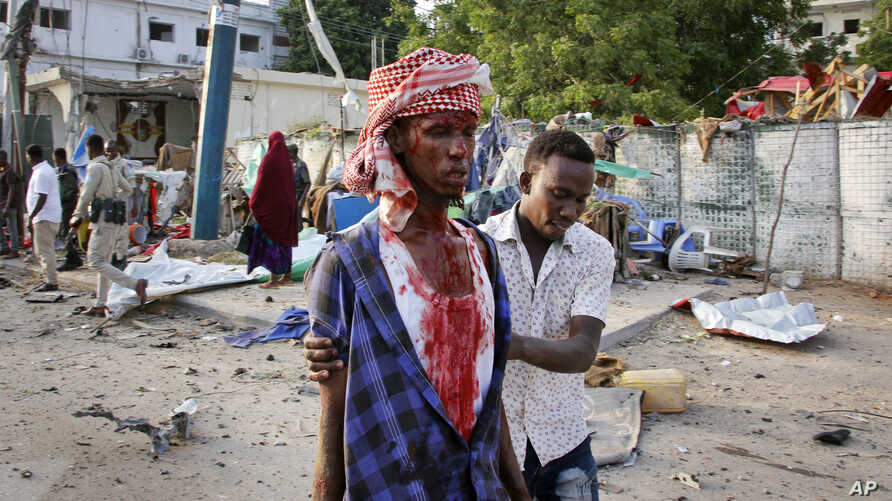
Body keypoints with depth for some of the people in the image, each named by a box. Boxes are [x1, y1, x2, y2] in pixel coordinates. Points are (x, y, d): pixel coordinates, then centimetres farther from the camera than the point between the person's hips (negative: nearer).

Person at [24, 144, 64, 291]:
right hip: (45, 217, 10)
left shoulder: (41, 173, -16)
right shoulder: (47, 169, 17)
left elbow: (42, 198, -23)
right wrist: (32, 216, 23)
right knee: (40, 251, 16)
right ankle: (48, 279, 20)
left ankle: (51, 282, -6)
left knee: (45, 251, -8)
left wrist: (31, 216, -21)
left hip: (45, 218, -10)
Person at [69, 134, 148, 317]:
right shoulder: (111, 167, 17)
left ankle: (135, 283, -21)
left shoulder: (95, 167, -10)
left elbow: (86, 195, -12)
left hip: (104, 221, -9)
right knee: (103, 261, 11)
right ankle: (99, 306, 13)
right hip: (115, 220, 9)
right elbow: (127, 189, 27)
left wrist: (77, 218, 0)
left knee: (95, 262, -9)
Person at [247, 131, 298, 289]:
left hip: (269, 204, -7)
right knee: (283, 239, 12)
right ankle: (287, 275, 15)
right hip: (285, 205, 7)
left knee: (270, 239, -4)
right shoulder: (287, 160, 9)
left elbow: (261, 183, -14)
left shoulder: (268, 159, -12)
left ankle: (274, 278, -5)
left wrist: (253, 204, -6)